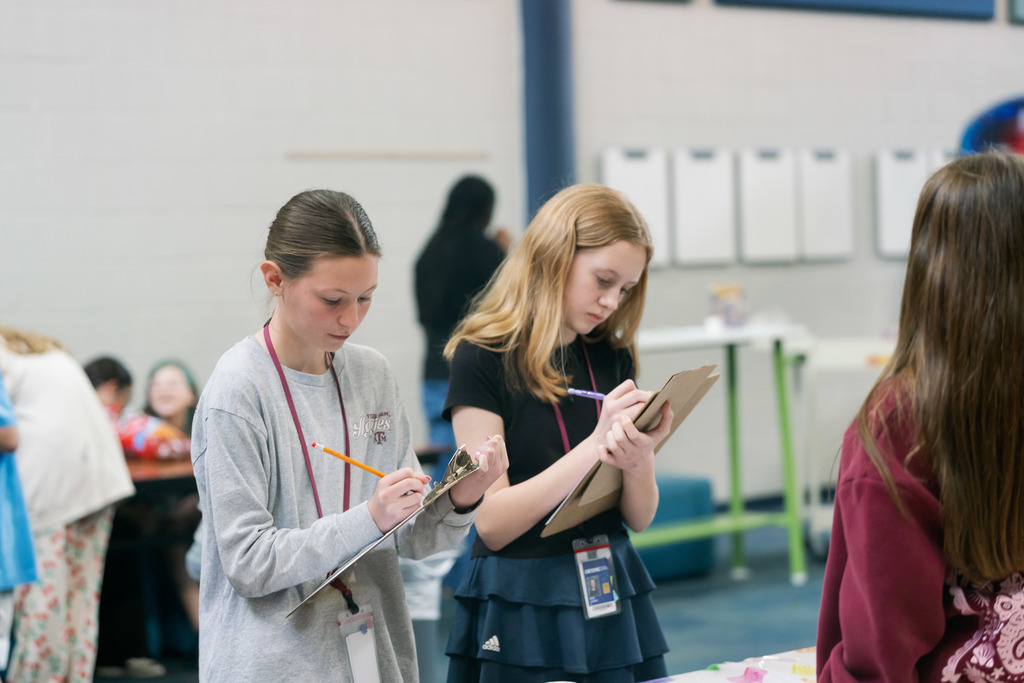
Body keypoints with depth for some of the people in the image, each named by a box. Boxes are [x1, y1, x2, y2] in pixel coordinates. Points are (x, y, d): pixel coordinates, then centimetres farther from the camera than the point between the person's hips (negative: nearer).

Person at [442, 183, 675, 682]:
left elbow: (640, 517, 6)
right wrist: (596, 444, -21)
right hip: (523, 610, -5)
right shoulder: (483, 358, -8)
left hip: (613, 600, 5)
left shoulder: (612, 356, 7)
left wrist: (637, 460, -16)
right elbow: (492, 522, -15)